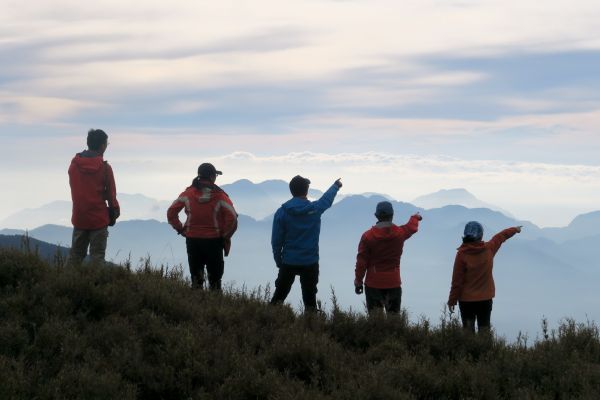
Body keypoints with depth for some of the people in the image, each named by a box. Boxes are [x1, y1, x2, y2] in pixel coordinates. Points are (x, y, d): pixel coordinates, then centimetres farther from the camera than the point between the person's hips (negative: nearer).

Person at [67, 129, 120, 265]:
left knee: (75, 254, 12)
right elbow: (111, 193, -5)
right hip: (99, 218, -4)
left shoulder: (74, 164, 1)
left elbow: (73, 188, 8)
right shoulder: (104, 167, -11)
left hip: (79, 218, 4)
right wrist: (114, 212, 9)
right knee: (97, 255, 1)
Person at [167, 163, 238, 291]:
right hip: (214, 241, -2)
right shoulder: (220, 196, -8)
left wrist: (181, 230, 7)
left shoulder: (188, 193, -1)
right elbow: (232, 218, -15)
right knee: (214, 277, 5)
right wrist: (226, 236, -1)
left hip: (192, 240, 2)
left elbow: (171, 213, 0)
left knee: (196, 276, 11)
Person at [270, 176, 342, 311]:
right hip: (310, 262, 0)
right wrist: (336, 185, 38)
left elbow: (276, 240, -4)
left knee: (279, 295, 9)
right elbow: (327, 198, 17)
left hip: (288, 262, 0)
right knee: (309, 298, 5)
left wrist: (278, 261, 9)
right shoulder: (315, 209, -6)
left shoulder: (282, 212, -7)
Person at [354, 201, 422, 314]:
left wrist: (358, 282, 4)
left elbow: (361, 262, -7)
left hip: (373, 284, -1)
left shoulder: (367, 236, -9)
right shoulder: (400, 233, -2)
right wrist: (416, 217, 47)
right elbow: (412, 227, 23)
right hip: (393, 283, 2)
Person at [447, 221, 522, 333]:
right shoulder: (489, 248, -4)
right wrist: (515, 229, 36)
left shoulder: (462, 254, -14)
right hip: (485, 298, 2)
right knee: (484, 330, 5)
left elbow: (457, 281, -11)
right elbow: (501, 236, 18)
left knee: (468, 330, 3)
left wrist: (452, 301, -2)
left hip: (466, 299, -2)